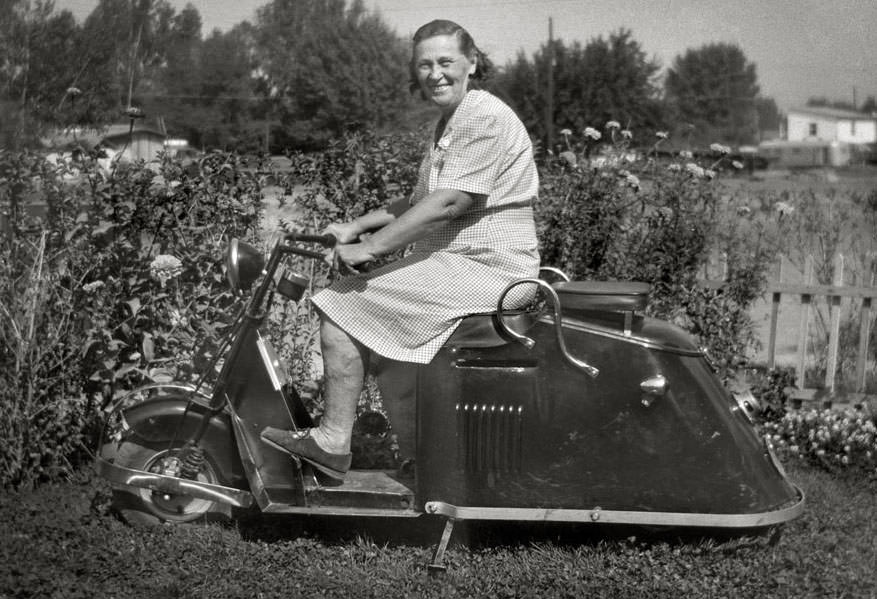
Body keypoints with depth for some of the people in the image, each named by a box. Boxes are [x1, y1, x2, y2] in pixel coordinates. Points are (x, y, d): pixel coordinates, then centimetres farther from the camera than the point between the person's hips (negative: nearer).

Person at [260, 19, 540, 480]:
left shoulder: (483, 118, -14)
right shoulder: (451, 122, 21)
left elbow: (448, 204, -22)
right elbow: (419, 202, 22)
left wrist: (369, 248, -19)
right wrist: (355, 227, 9)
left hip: (484, 269, -11)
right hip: (456, 262, 11)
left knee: (343, 306, -11)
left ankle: (331, 442, -4)